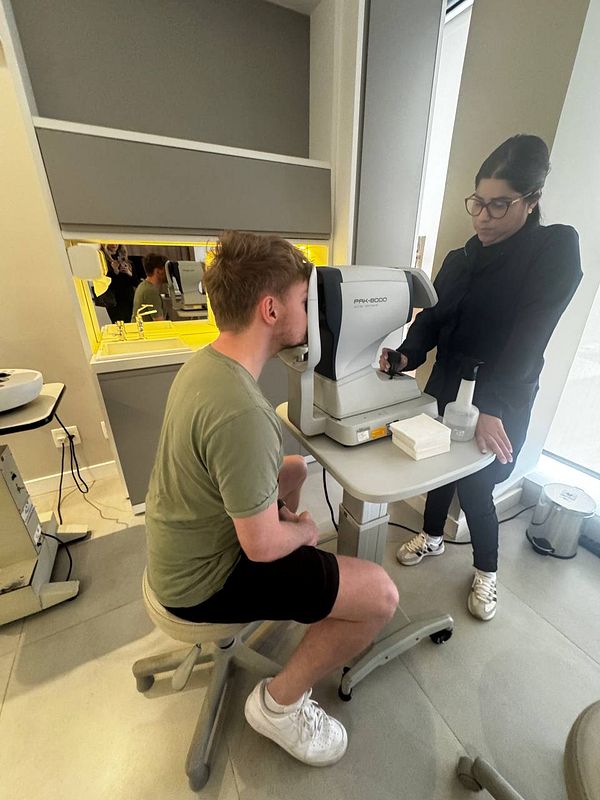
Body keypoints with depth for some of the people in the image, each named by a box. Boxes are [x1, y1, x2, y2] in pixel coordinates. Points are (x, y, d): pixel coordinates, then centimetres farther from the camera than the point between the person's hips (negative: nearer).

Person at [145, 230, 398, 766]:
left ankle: (292, 594, 40)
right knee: (381, 595, -10)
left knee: (295, 468, 26)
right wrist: (305, 530, -6)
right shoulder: (242, 411, -35)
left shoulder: (205, 360, -4)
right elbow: (261, 546, -26)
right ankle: (280, 702, 14)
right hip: (204, 580, -8)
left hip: (183, 542, 9)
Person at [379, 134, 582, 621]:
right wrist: (406, 356, -22)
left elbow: (528, 338, -23)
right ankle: (433, 535, 46)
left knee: (475, 485, 4)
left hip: (502, 403, -5)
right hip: (446, 388, 5)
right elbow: (431, 320, -3)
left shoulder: (556, 249, -10)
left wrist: (490, 407, -33)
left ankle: (487, 570, 36)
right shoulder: (460, 259, 6)